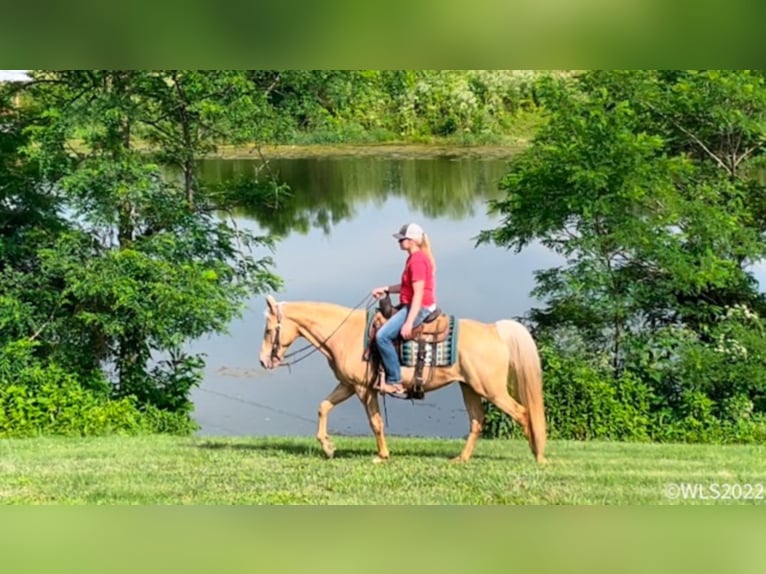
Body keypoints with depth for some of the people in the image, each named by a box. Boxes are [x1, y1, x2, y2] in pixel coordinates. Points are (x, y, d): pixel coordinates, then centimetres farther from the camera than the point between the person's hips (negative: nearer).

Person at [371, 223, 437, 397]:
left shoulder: (417, 260, -18)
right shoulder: (415, 258, 13)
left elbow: (418, 294, -22)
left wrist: (409, 322, -25)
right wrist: (385, 289, 11)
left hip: (419, 308, -11)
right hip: (413, 306, 11)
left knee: (382, 335, -22)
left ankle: (394, 382, -16)